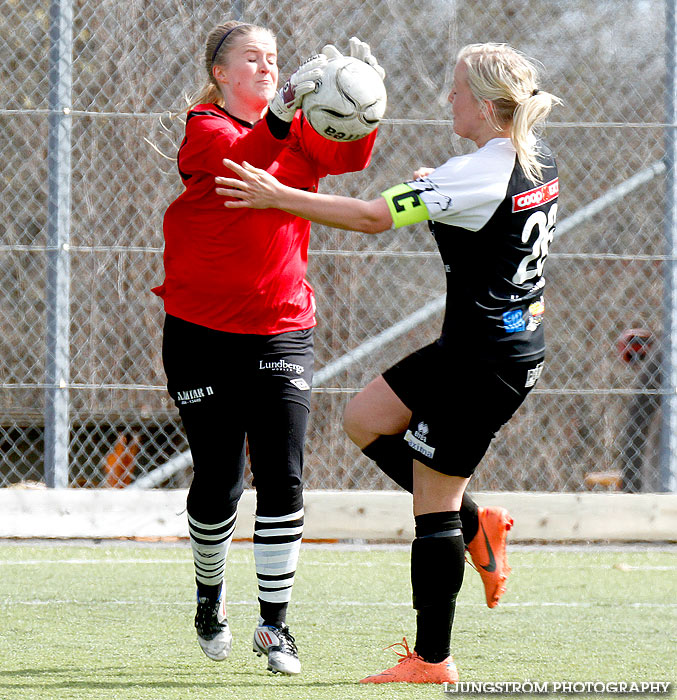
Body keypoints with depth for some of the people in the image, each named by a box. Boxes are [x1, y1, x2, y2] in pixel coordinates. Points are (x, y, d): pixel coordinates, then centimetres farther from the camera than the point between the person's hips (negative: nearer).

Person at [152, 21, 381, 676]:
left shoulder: (298, 129, 7)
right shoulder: (204, 130, -6)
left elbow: (347, 156, -12)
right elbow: (244, 157, -29)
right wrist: (282, 110, -47)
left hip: (281, 327, 3)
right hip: (202, 327, -3)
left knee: (282, 479, -6)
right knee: (217, 484, 2)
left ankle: (274, 622, 3)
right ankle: (211, 593, 29)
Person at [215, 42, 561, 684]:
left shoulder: (476, 177, -23)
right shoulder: (535, 160, 4)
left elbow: (372, 217, -23)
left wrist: (277, 196, -17)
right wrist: (435, 191, 17)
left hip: (483, 360, -9)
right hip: (519, 337, 9)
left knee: (433, 500, 0)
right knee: (364, 420, 17)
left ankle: (431, 659, 8)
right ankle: (475, 526, 19)